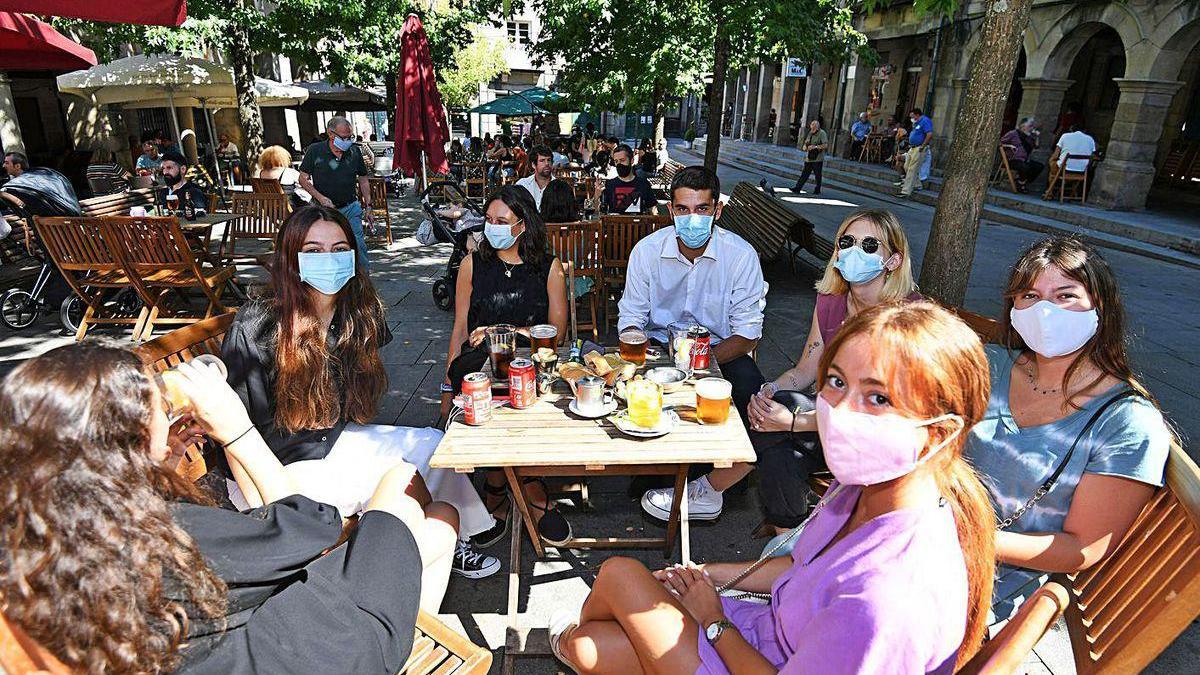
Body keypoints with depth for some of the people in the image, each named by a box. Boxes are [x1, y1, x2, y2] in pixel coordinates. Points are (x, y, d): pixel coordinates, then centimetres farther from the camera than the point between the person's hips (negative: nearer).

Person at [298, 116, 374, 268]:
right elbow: (303, 179, -1)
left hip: (351, 208, 1)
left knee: (358, 247, -5)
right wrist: (321, 198, -16)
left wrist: (368, 207, 8)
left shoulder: (354, 151, 3)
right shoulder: (315, 150, -5)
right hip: (323, 209, -1)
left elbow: (363, 180, 12)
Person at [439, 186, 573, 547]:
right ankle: (532, 493, -10)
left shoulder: (548, 267, 10)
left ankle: (496, 490, -7)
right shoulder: (473, 264, 12)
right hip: (480, 368, 1)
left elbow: (557, 330, 4)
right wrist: (448, 388, 4)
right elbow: (460, 328, 11)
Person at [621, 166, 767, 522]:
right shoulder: (647, 250, -8)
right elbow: (630, 319, -5)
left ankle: (707, 491, -8)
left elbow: (748, 333, -11)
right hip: (659, 344, 1)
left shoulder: (741, 255, -13)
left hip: (720, 349, 0)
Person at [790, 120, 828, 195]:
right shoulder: (810, 133, 13)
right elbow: (804, 145, 20)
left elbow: (825, 145, -17)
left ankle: (817, 190, 15)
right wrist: (805, 147, -4)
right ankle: (797, 188, 0)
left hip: (818, 158, -6)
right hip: (809, 158, 6)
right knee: (804, 174, 3)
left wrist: (815, 147, -23)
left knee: (818, 175, 4)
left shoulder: (822, 133, -8)